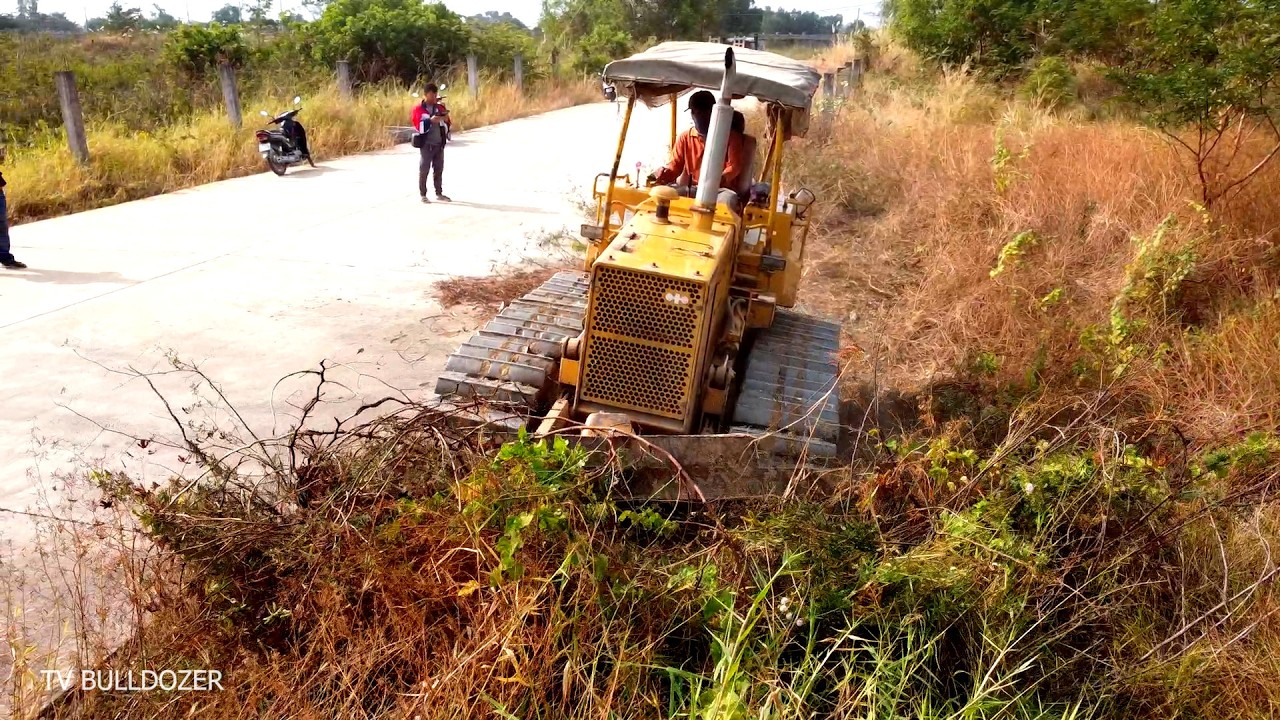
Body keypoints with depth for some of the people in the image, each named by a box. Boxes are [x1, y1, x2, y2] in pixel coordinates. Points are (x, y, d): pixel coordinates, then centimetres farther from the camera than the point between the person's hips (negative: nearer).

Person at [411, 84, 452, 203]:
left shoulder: (440, 107, 8)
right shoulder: (418, 109, -6)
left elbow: (448, 125, 11)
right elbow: (418, 126, -13)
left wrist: (446, 119, -11)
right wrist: (430, 120, -25)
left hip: (439, 144, 5)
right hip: (426, 144, -5)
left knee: (439, 169, 12)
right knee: (424, 169, 0)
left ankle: (439, 193, 22)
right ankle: (423, 195, 7)